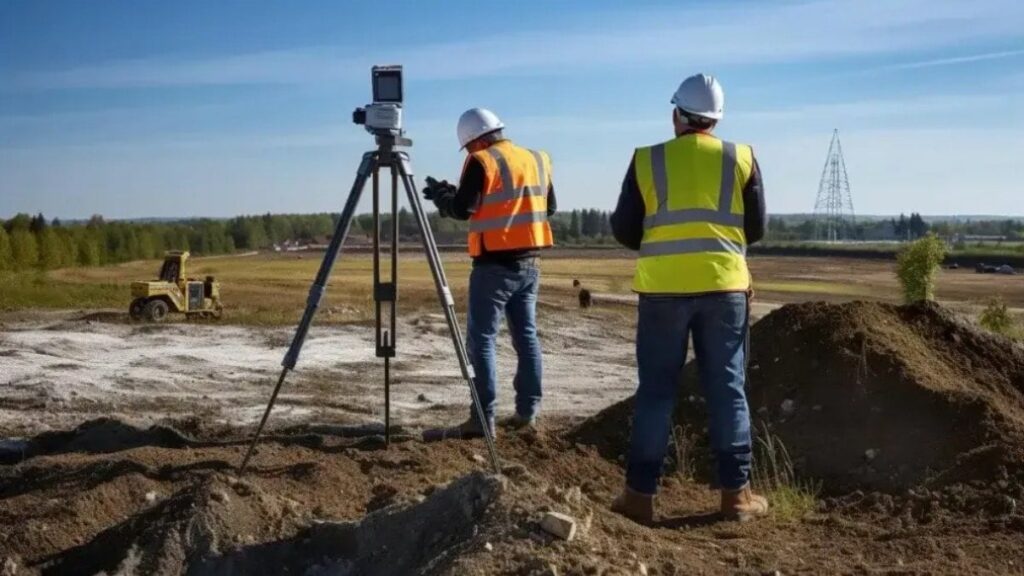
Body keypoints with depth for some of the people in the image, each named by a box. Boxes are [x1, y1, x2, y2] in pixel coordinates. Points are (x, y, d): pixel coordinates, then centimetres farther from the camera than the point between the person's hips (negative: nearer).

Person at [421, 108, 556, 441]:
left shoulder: (483, 162, -8)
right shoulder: (537, 160, 13)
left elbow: (462, 209, -10)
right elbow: (550, 207, 19)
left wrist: (440, 195, 8)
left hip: (496, 264, -7)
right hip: (530, 263, 7)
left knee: (481, 339, -5)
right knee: (526, 336, 12)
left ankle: (482, 419, -9)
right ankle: (527, 412, 14)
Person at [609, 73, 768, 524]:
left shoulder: (646, 161, 0)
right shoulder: (741, 159, 3)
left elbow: (624, 231, 3)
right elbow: (756, 229, 7)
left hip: (663, 289, 0)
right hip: (724, 288, 1)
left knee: (656, 391, 5)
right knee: (727, 390, 8)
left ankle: (640, 494, 8)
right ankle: (736, 492, 12)